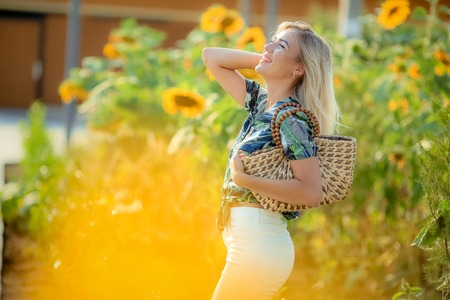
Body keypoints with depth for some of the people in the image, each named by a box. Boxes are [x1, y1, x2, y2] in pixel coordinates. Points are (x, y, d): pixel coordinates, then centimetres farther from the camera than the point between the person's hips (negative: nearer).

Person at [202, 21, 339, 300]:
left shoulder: (291, 119, -14)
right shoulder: (261, 101, 9)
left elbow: (312, 192, -22)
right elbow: (211, 57, 19)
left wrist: (245, 179, -23)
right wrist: (263, 58, 8)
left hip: (258, 244, -8)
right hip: (250, 242, 8)